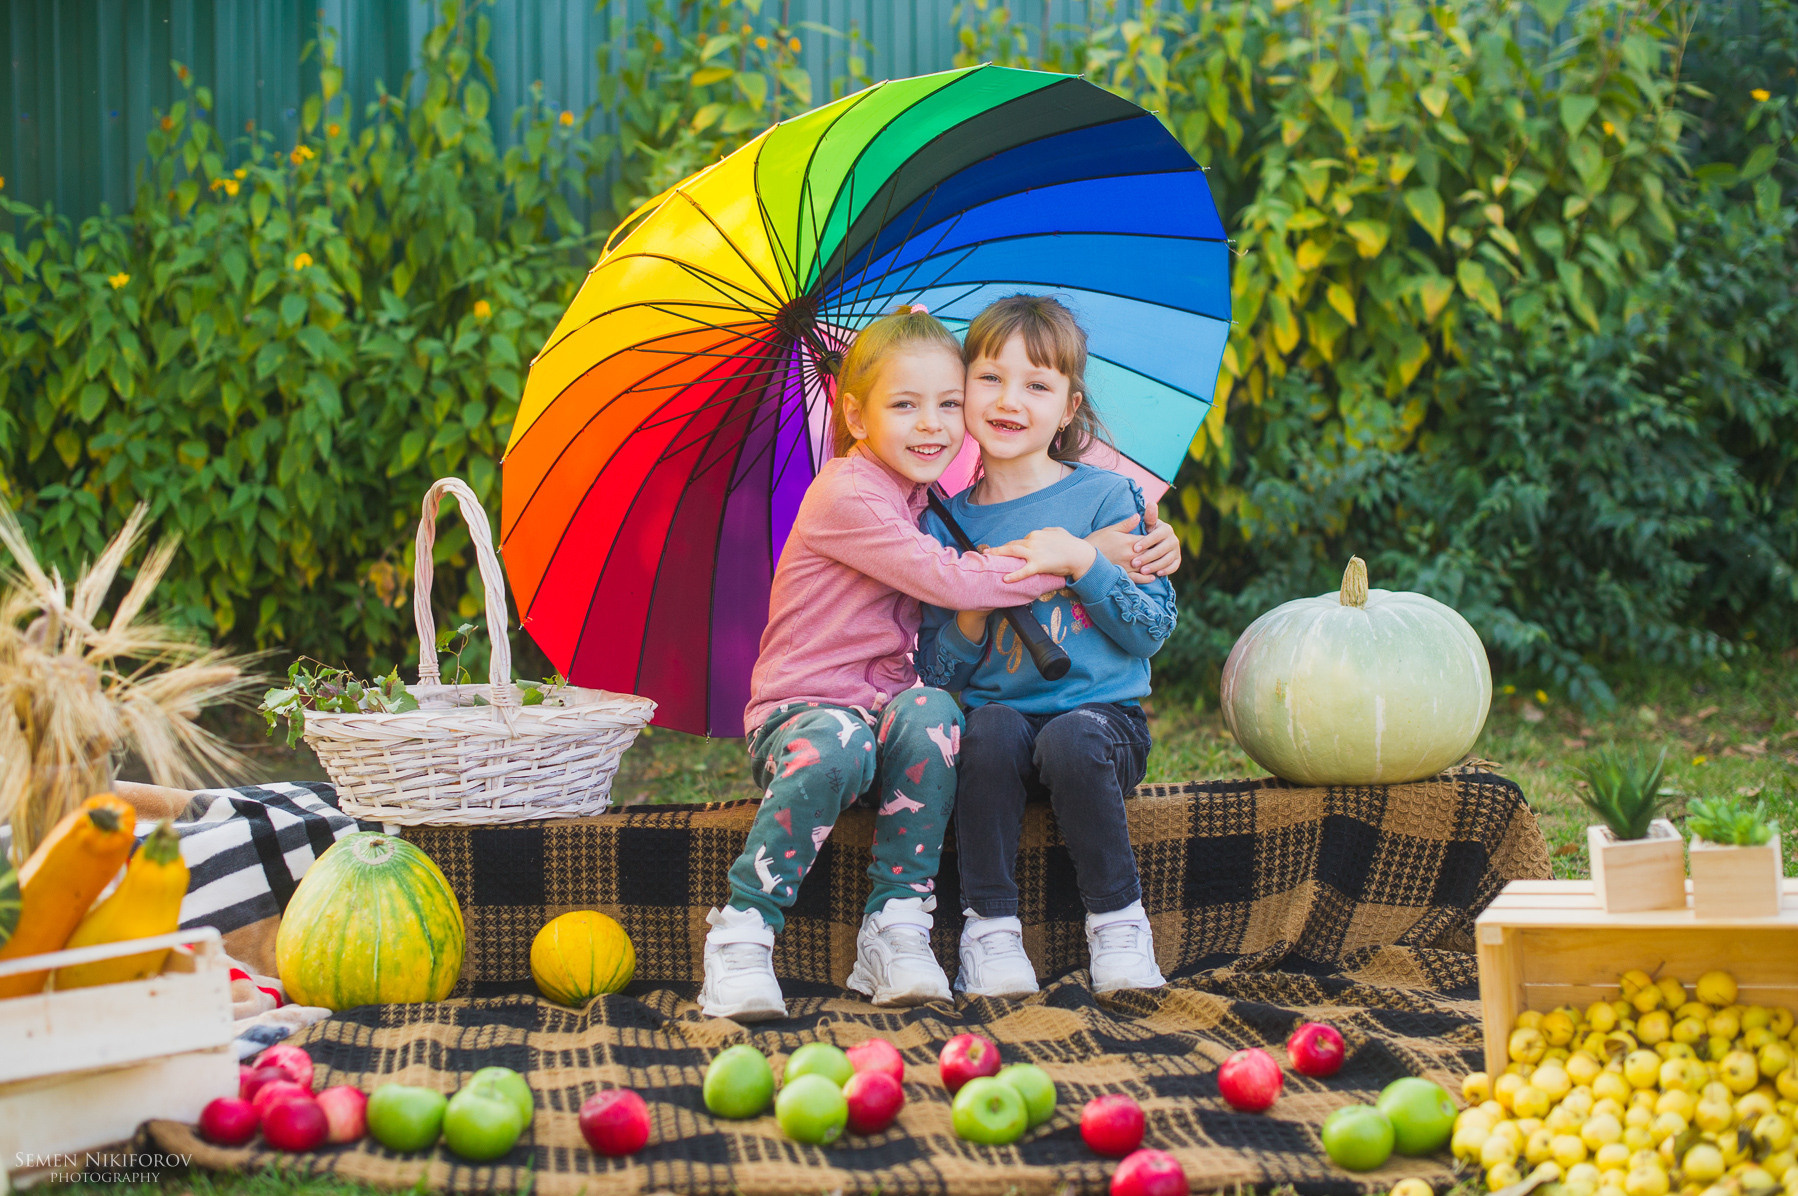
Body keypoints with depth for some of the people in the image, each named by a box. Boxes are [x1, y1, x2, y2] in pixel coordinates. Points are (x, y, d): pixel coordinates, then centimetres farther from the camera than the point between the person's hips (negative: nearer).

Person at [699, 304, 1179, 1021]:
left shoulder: (935, 499, 13)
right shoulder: (846, 494, -14)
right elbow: (950, 581, -21)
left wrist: (1136, 549, 4)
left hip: (887, 706, 6)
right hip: (800, 712, -6)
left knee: (929, 712, -29)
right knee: (838, 748, -39)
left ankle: (896, 925, -21)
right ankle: (742, 934, -24)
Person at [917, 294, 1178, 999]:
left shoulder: (1105, 498, 3)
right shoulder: (947, 522, 8)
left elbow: (1153, 629, -2)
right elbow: (935, 671, 8)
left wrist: (1082, 563, -14)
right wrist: (973, 612, -11)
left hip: (1102, 711, -1)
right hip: (1002, 717, 2)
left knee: (1072, 740, -35)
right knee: (992, 728, -32)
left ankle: (1117, 917, -15)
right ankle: (989, 926, -22)